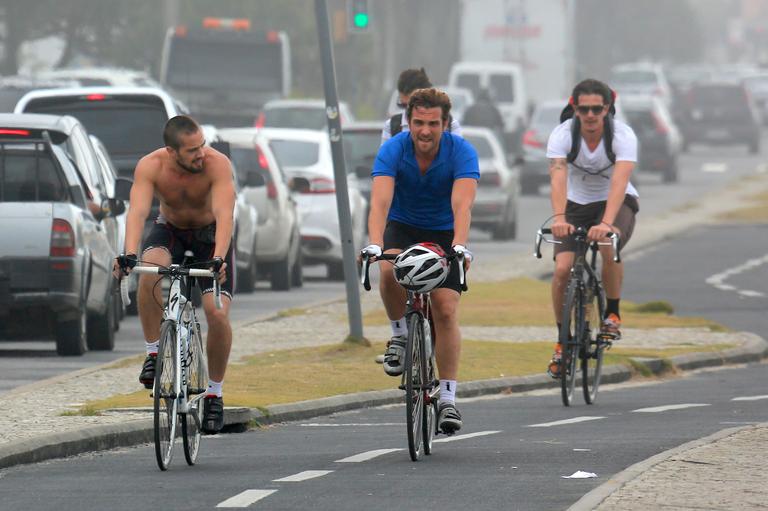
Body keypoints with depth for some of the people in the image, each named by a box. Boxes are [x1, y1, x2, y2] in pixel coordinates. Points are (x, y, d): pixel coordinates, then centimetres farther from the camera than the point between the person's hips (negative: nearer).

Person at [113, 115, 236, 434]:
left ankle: (214, 393, 3)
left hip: (210, 233, -1)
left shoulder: (217, 164, -30)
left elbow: (224, 214, -40)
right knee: (150, 270, -35)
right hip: (169, 231, 1)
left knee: (218, 314, -17)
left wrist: (218, 259, -55)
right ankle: (154, 354, -18)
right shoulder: (150, 166, -26)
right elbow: (137, 211, -37)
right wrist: (129, 255, -54)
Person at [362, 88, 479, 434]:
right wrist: (374, 244, -51)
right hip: (402, 227, 0)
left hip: (444, 233, 0)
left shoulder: (461, 152, -23)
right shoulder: (393, 150, -22)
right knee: (390, 272, -34)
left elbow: (462, 204, -36)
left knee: (446, 311, -13)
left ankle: (448, 398, -6)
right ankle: (400, 335, -7)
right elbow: (380, 201, -34)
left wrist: (459, 245, -53)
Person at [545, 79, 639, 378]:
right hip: (577, 205, 2)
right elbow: (558, 177, -35)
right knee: (562, 269, -17)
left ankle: (612, 313, -10)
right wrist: (559, 218, -52)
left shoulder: (623, 135, -24)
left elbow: (619, 181, -37)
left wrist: (606, 223, -53)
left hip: (616, 203, -2)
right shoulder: (562, 135, -20)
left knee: (608, 247, -34)